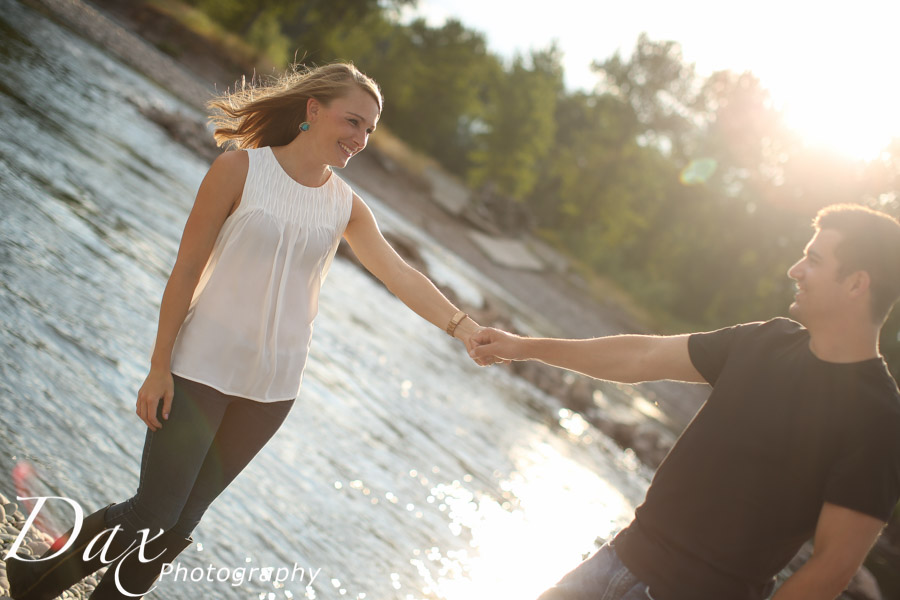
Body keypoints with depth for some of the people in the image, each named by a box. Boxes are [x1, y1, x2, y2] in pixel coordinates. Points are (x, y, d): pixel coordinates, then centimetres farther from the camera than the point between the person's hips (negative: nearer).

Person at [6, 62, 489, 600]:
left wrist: (467, 327, -19)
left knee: (180, 524, 9)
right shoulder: (241, 169, -8)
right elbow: (187, 269, -7)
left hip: (273, 386, 4)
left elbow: (401, 275, -4)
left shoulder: (346, 206, 5)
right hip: (204, 368, -4)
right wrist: (160, 366, -8)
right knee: (152, 514, -2)